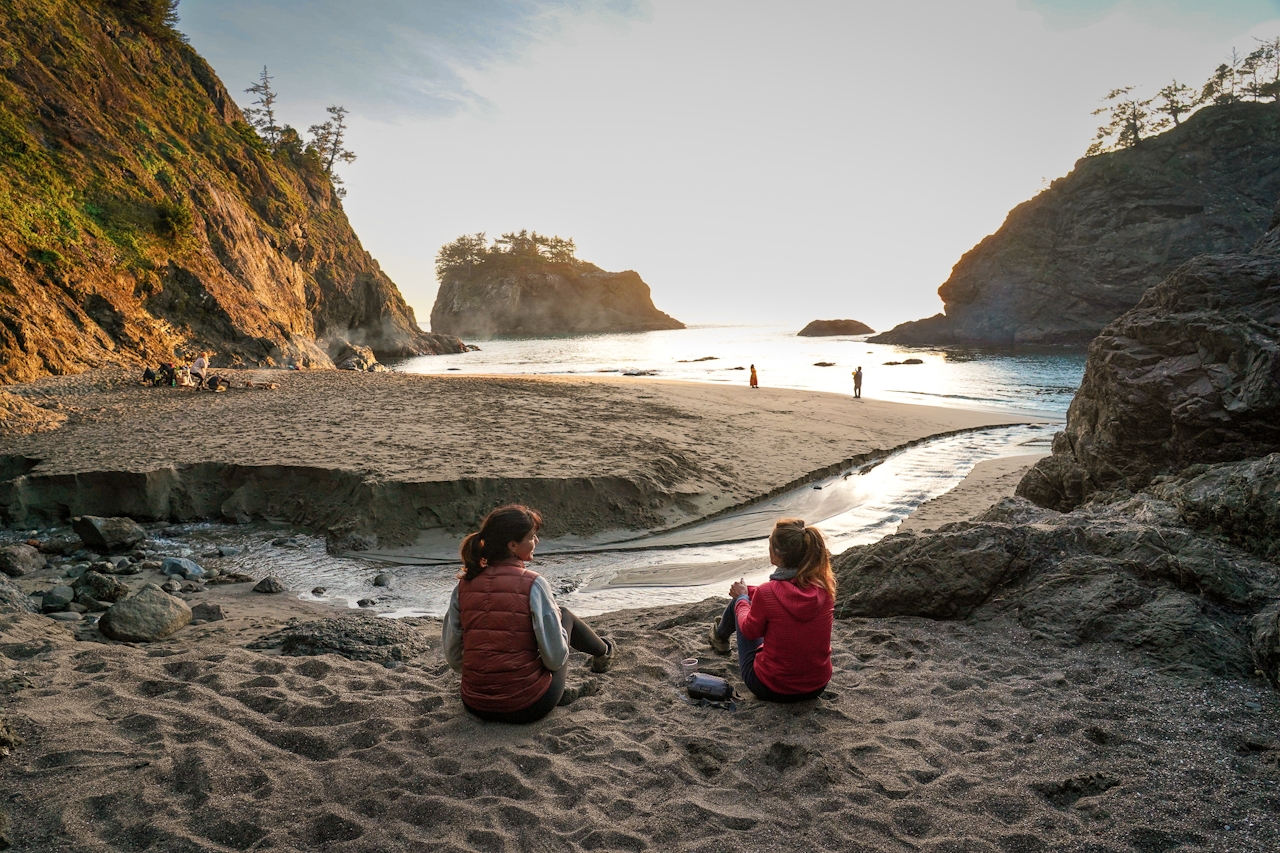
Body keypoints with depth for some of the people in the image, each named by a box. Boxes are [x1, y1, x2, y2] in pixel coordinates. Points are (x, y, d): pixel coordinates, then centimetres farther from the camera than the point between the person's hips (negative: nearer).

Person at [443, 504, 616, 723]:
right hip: (528, 707, -4)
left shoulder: (463, 586, -3)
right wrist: (556, 617, 5)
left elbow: (453, 657, 2)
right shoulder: (533, 584, -16)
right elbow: (555, 659, -15)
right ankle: (602, 653, 47)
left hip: (475, 705, 4)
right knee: (564, 615, 20)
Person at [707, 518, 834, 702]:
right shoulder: (825, 586, -13)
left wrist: (742, 598, 11)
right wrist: (750, 592, 17)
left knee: (738, 602, 17)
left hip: (771, 689, -4)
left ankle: (719, 636, 49)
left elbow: (750, 631, -7)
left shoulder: (767, 593, -26)